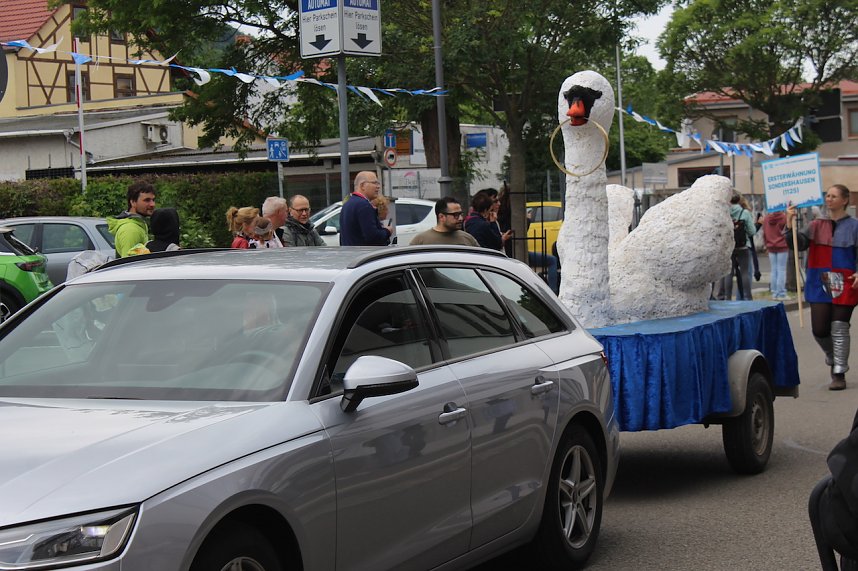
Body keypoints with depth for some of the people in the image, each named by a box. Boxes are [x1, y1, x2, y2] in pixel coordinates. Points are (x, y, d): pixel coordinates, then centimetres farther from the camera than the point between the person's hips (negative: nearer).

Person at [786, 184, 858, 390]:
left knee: (839, 329, -2)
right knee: (819, 330, 2)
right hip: (820, 286, 3)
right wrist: (789, 225, -15)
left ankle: (839, 374, 7)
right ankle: (832, 356, 32)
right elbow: (796, 244, 2)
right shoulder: (817, 226, 9)